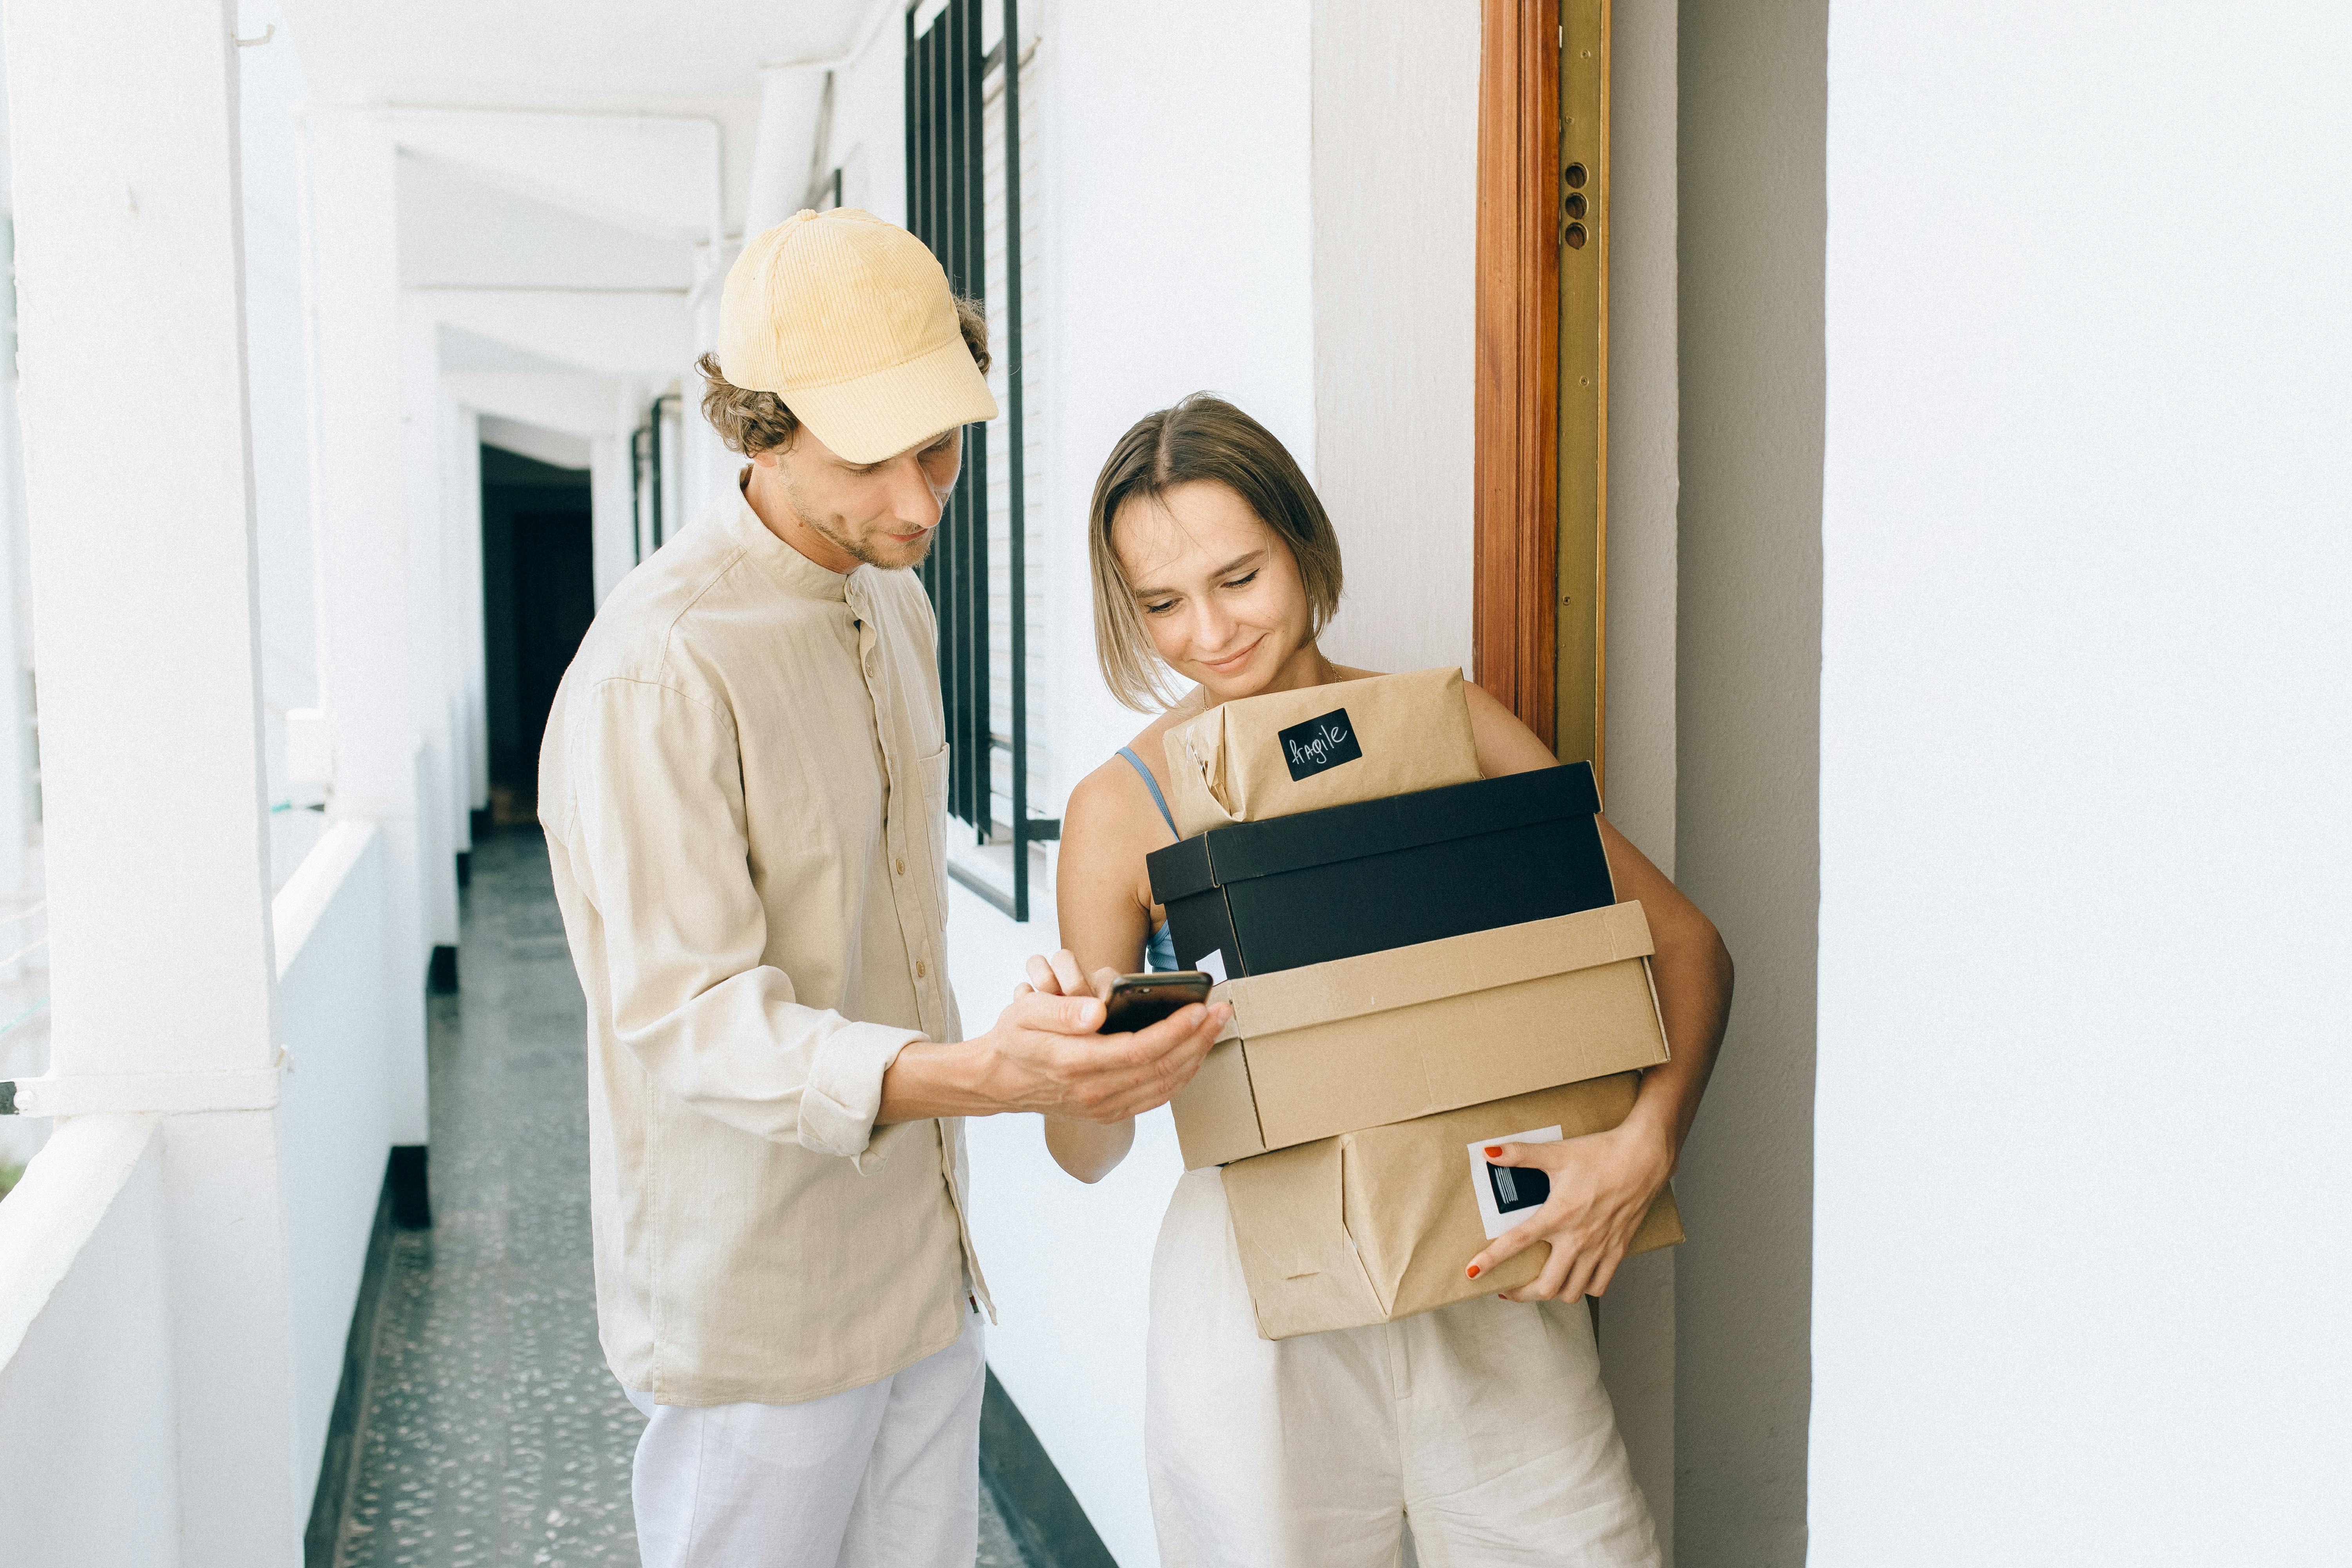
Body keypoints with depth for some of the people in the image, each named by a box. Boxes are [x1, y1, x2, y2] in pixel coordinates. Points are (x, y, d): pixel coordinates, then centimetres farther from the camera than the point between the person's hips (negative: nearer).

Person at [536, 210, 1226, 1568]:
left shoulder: (898, 608, 8)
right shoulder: (659, 667, -20)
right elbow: (693, 1022, -26)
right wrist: (976, 1076, -40)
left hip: (921, 1267, 7)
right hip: (759, 1299, -7)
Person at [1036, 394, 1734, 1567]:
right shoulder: (1124, 807, -5)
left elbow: (1686, 945, 0)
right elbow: (1091, 1154, 0)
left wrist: (1646, 1143, -17)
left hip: (1488, 1277, 2)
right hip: (1259, 1306, -1)